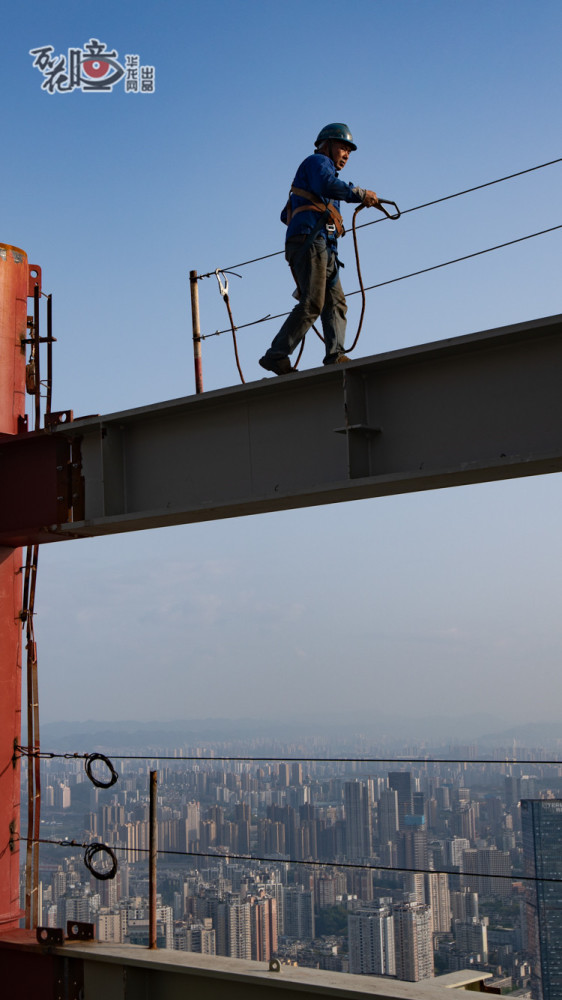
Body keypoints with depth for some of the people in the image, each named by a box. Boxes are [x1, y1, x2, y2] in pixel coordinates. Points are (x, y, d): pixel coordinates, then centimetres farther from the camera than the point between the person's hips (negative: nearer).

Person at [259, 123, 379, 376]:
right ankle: (276, 356, -23)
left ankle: (335, 355, -17)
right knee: (312, 303, -19)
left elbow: (286, 215, 37)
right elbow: (327, 184, -18)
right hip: (310, 240, -10)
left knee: (335, 303, -3)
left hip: (323, 249, 10)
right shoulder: (318, 161, 8)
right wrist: (360, 194, -13)